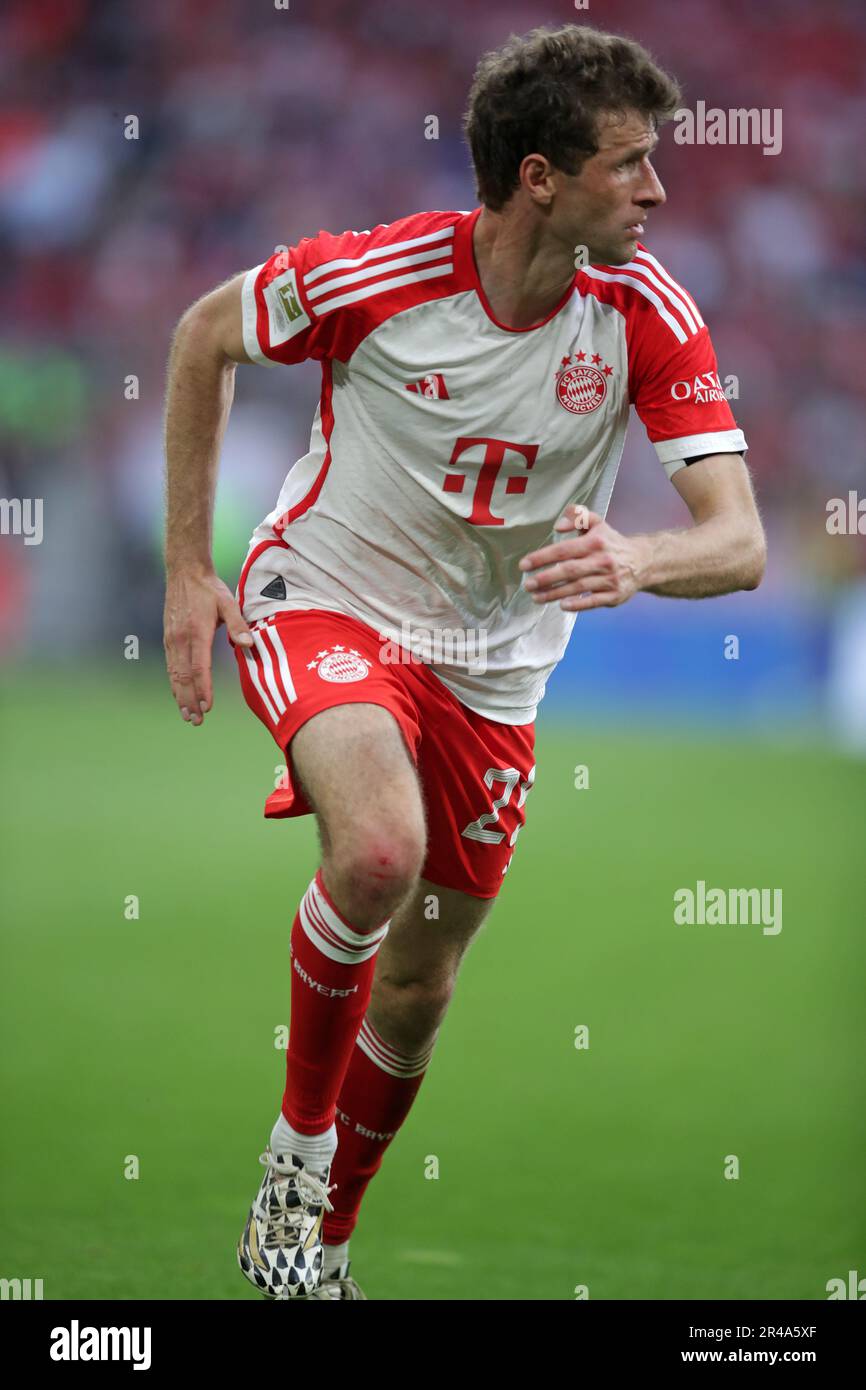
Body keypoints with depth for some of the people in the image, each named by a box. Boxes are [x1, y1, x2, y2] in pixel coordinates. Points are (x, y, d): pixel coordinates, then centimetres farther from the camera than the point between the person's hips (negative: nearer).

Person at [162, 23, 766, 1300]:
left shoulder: (648, 313, -16)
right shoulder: (376, 274, -22)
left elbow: (739, 543, -21)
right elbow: (205, 334, -2)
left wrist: (637, 561, -45)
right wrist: (187, 568, -2)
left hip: (491, 667, 4)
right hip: (325, 603, -4)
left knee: (418, 988, 11)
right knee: (379, 852, -33)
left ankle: (316, 1239, 37)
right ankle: (299, 1134, -7)